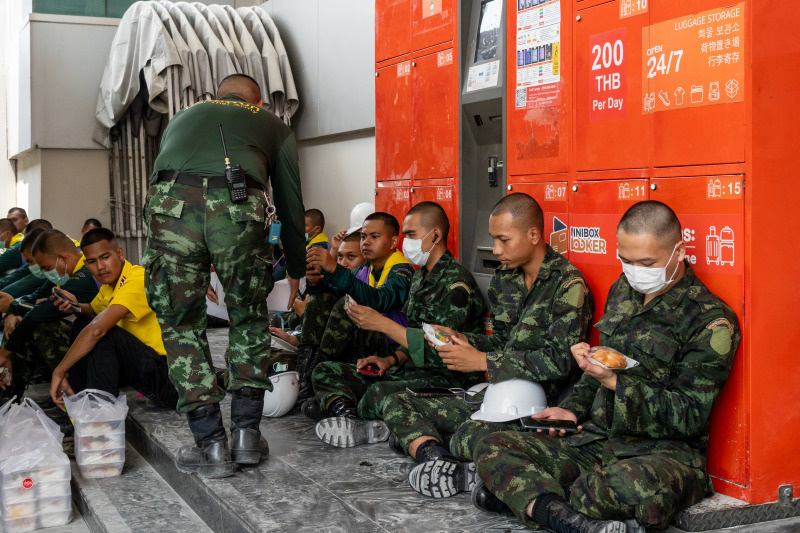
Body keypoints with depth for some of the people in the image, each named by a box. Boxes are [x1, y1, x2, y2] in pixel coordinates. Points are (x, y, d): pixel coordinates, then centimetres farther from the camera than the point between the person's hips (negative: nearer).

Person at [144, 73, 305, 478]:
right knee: (249, 321, 21)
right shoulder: (272, 124, 33)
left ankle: (211, 445, 14)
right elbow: (291, 205, 33)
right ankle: (247, 435, 20)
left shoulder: (183, 117, 40)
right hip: (240, 210, -1)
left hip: (172, 207, 1)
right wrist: (296, 271, 46)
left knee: (181, 325, 15)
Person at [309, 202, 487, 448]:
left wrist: (383, 324, -20)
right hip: (412, 370, 10)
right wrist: (391, 359, 2)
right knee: (325, 371, 1)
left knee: (379, 394, -40)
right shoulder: (420, 276, 16)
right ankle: (352, 423, -27)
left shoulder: (457, 283, -14)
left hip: (448, 377, -10)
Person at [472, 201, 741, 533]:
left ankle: (526, 494, -18)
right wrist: (573, 410, 8)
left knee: (630, 483, -44)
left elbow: (689, 415, -14)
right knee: (491, 449, -10)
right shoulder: (623, 290, 13)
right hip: (596, 440, 7)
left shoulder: (711, 320, -8)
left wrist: (615, 382, -20)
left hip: (666, 451, -7)